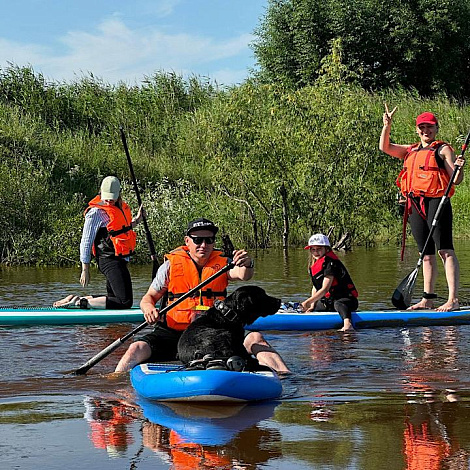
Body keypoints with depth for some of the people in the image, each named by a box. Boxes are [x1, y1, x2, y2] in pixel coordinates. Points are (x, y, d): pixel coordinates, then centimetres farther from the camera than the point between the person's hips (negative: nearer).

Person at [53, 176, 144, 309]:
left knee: (113, 298, 18)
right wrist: (85, 270, -11)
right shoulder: (97, 212, -14)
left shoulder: (121, 206, 12)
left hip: (119, 261, 10)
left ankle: (75, 299, 20)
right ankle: (80, 303, -15)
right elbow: (86, 243, -11)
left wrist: (136, 221, 18)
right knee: (125, 302, -17)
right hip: (110, 261, -10)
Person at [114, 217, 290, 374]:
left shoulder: (221, 264, 7)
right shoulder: (171, 265, 4)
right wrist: (149, 308, -16)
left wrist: (247, 265, -39)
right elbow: (149, 298, 9)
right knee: (137, 348, -26)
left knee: (255, 338, -20)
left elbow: (242, 275, -14)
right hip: (175, 333, -1)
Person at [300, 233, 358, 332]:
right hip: (329, 301, 10)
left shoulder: (330, 263, -18)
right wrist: (312, 306, 2)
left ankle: (347, 324, -69)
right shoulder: (313, 266, 11)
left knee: (339, 304, -44)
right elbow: (315, 288, 16)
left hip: (346, 300, -10)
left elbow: (325, 289, -25)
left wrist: (308, 302, -29)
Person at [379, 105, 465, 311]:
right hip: (415, 206, 7)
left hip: (436, 202, -7)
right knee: (427, 253, 11)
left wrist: (459, 168, -23)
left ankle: (453, 299, -18)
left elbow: (456, 180, -2)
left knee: (445, 250, -12)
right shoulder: (410, 151, 21)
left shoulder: (442, 150, 3)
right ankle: (428, 299, 15)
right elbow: (384, 147, 20)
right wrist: (387, 125, 7)